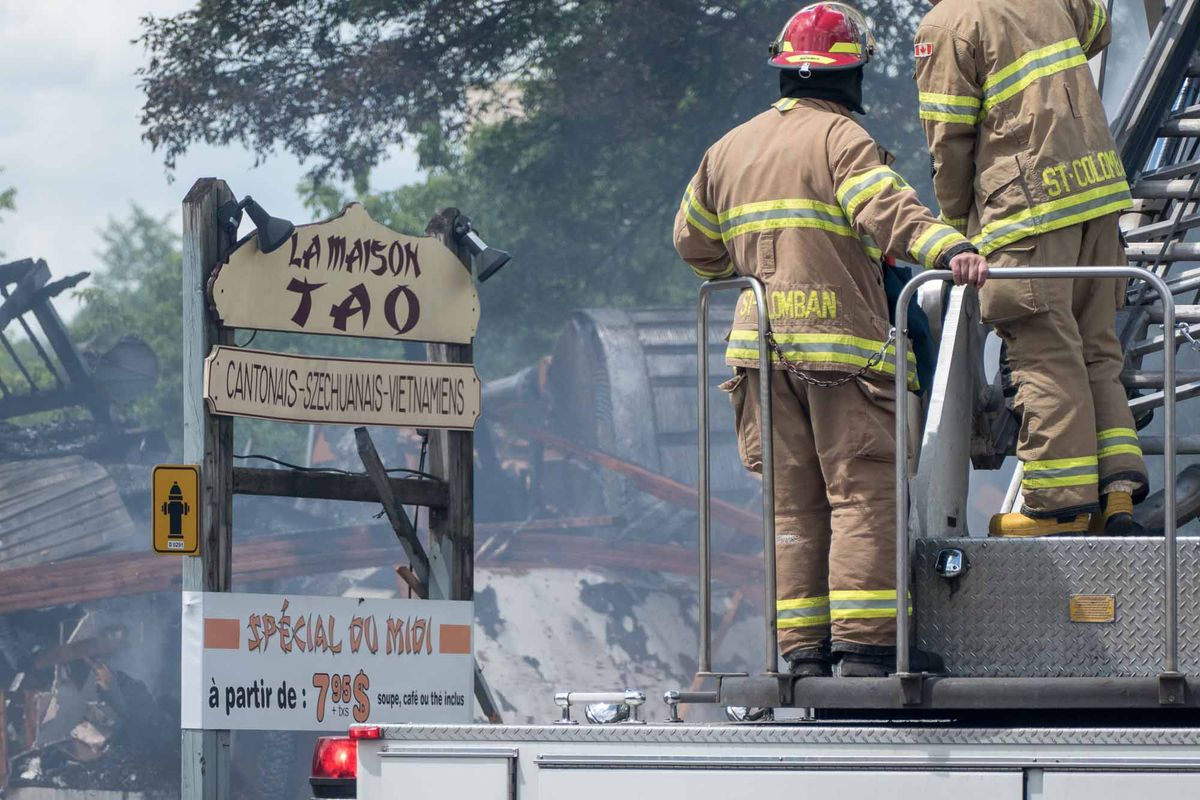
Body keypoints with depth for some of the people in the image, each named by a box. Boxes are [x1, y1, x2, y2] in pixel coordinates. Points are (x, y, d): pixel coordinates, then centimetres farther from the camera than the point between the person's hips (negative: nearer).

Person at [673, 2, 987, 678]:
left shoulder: (728, 150, 17)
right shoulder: (842, 138, -5)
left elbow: (694, 242, 28)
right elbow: (887, 209, -23)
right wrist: (950, 249, -35)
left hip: (761, 344, 6)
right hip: (840, 341, -6)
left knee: (794, 502, 9)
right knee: (865, 494, -5)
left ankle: (803, 648, 5)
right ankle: (864, 644, -12)